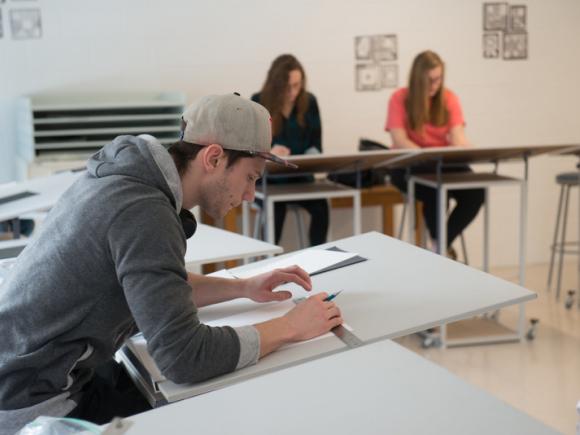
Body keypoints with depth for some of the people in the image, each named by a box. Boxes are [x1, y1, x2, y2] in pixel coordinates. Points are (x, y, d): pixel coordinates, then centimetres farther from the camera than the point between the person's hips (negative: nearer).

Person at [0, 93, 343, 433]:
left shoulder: (137, 177, 3)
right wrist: (290, 327, -19)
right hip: (35, 404, -8)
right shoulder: (142, 211, -25)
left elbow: (159, 288, 17)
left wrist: (244, 288, 8)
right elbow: (185, 356, -29)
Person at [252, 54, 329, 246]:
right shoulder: (258, 103, -3)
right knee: (277, 207, -34)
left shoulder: (309, 102, 5)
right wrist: (267, 153, -27)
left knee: (320, 205, -28)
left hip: (300, 174, 2)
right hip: (267, 177, -2)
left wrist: (311, 156, -15)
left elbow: (316, 143, 8)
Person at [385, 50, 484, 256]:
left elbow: (457, 137, -7)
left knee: (475, 192, -26)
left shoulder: (449, 98, 2)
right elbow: (400, 141, -14)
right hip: (409, 165, -3)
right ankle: (437, 243, -12)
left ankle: (445, 243, -6)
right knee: (436, 188, -36)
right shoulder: (399, 98, -6)